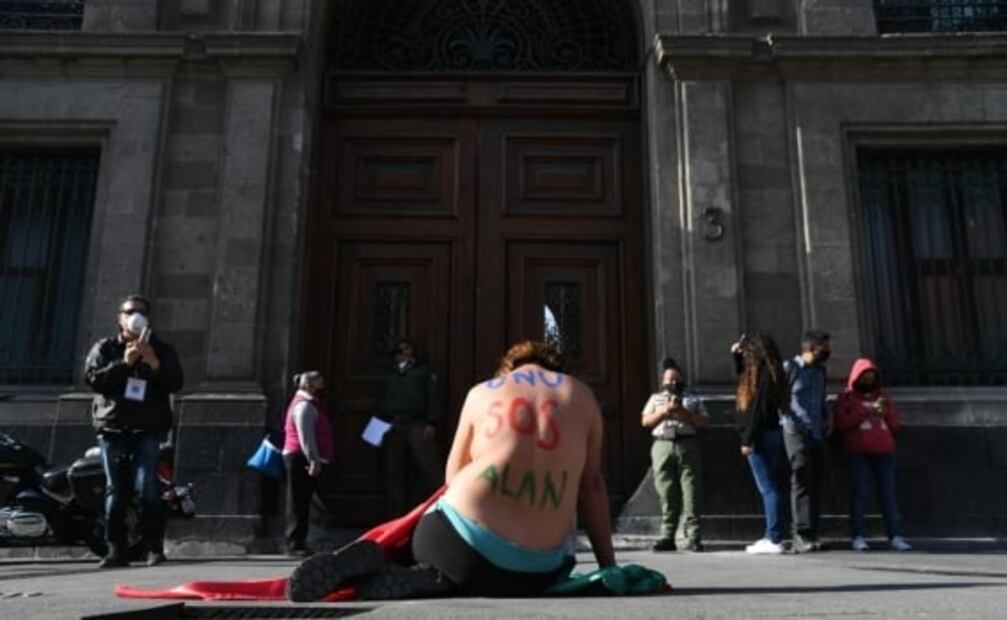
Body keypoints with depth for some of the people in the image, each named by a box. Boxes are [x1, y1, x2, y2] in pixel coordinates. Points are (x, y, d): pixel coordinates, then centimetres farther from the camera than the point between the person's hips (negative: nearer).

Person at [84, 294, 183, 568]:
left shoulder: (162, 349, 12)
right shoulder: (105, 348, 13)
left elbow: (176, 383, 1)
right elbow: (92, 378, -3)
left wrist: (154, 363, -14)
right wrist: (123, 363, -15)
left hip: (149, 428, -1)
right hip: (112, 427, 1)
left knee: (147, 486, -12)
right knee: (115, 491, 3)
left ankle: (153, 547, -9)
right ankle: (117, 549, 8)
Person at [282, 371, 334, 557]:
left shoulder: (310, 403, 20)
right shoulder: (304, 405, -13)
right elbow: (306, 436, -21)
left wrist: (315, 460, 23)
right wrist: (314, 460, -25)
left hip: (300, 459, 11)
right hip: (301, 458, -11)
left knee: (301, 503, 13)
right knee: (299, 503, -8)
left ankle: (296, 543, 18)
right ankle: (295, 544, -5)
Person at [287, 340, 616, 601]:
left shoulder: (482, 392, 13)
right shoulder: (581, 394, 13)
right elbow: (592, 484, 12)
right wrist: (608, 564, 17)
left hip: (466, 541, 1)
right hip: (533, 571, 0)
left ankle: (366, 566, -5)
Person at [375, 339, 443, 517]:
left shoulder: (424, 371, 14)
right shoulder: (390, 376, 25)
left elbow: (434, 397, 2)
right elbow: (381, 402, 21)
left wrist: (431, 423, -10)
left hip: (418, 426, -4)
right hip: (392, 428, 4)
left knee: (431, 468, -13)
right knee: (394, 473, 3)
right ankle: (397, 515, 8)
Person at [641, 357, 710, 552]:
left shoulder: (693, 400, 18)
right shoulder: (655, 398, 20)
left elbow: (705, 423, 8)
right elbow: (645, 421, 7)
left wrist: (685, 413, -5)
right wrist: (665, 410, -6)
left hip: (688, 445, -1)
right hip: (663, 446, 1)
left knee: (690, 492, -7)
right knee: (667, 494, -1)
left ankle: (693, 537, -5)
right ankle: (667, 536, 3)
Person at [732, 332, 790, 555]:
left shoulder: (765, 373, -14)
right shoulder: (761, 371, 14)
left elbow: (759, 409, -20)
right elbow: (742, 376, 38)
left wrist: (748, 439, -19)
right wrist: (736, 356, 25)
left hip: (762, 436, -10)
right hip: (768, 435, 10)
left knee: (769, 488, -7)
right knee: (769, 488, 11)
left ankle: (774, 540, -5)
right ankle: (771, 536, 17)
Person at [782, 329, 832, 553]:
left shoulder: (820, 370, 20)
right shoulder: (789, 367, -4)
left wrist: (828, 416, 12)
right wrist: (789, 420, -14)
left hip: (818, 434, 7)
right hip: (796, 432, -7)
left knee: (816, 485, 5)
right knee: (801, 482, -10)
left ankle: (812, 535, 11)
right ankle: (802, 536, -10)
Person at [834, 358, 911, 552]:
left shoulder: (883, 396, 21)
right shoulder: (846, 397, 9)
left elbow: (895, 425, 19)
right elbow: (841, 423, -5)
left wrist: (887, 412, -1)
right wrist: (867, 412, -10)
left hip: (884, 452, 3)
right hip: (858, 453, -3)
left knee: (888, 493, 0)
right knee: (859, 493, -5)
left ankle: (895, 536, 1)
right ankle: (858, 536, -4)